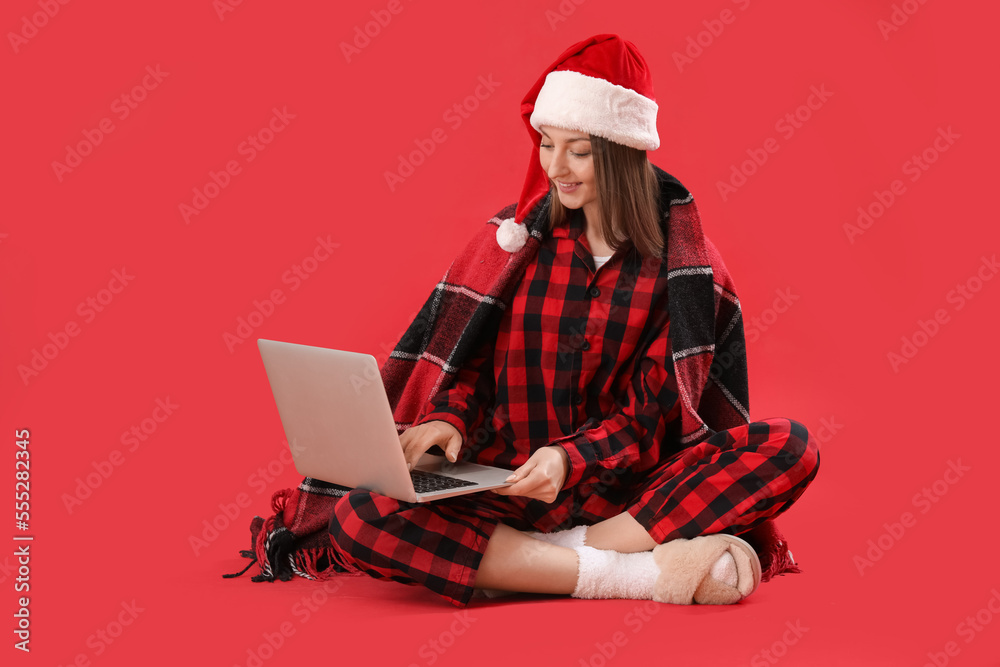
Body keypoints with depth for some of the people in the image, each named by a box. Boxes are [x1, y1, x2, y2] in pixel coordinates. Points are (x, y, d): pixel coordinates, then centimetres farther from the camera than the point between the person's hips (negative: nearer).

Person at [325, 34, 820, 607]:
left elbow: (649, 414, -4)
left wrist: (570, 458, -22)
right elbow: (474, 361, 10)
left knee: (789, 447, -25)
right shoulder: (516, 235, 6)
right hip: (505, 490, 1)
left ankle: (525, 563, -28)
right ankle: (645, 572, -28)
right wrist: (448, 418, -12)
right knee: (357, 520, -29)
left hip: (620, 492, -1)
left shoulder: (678, 258, 0)